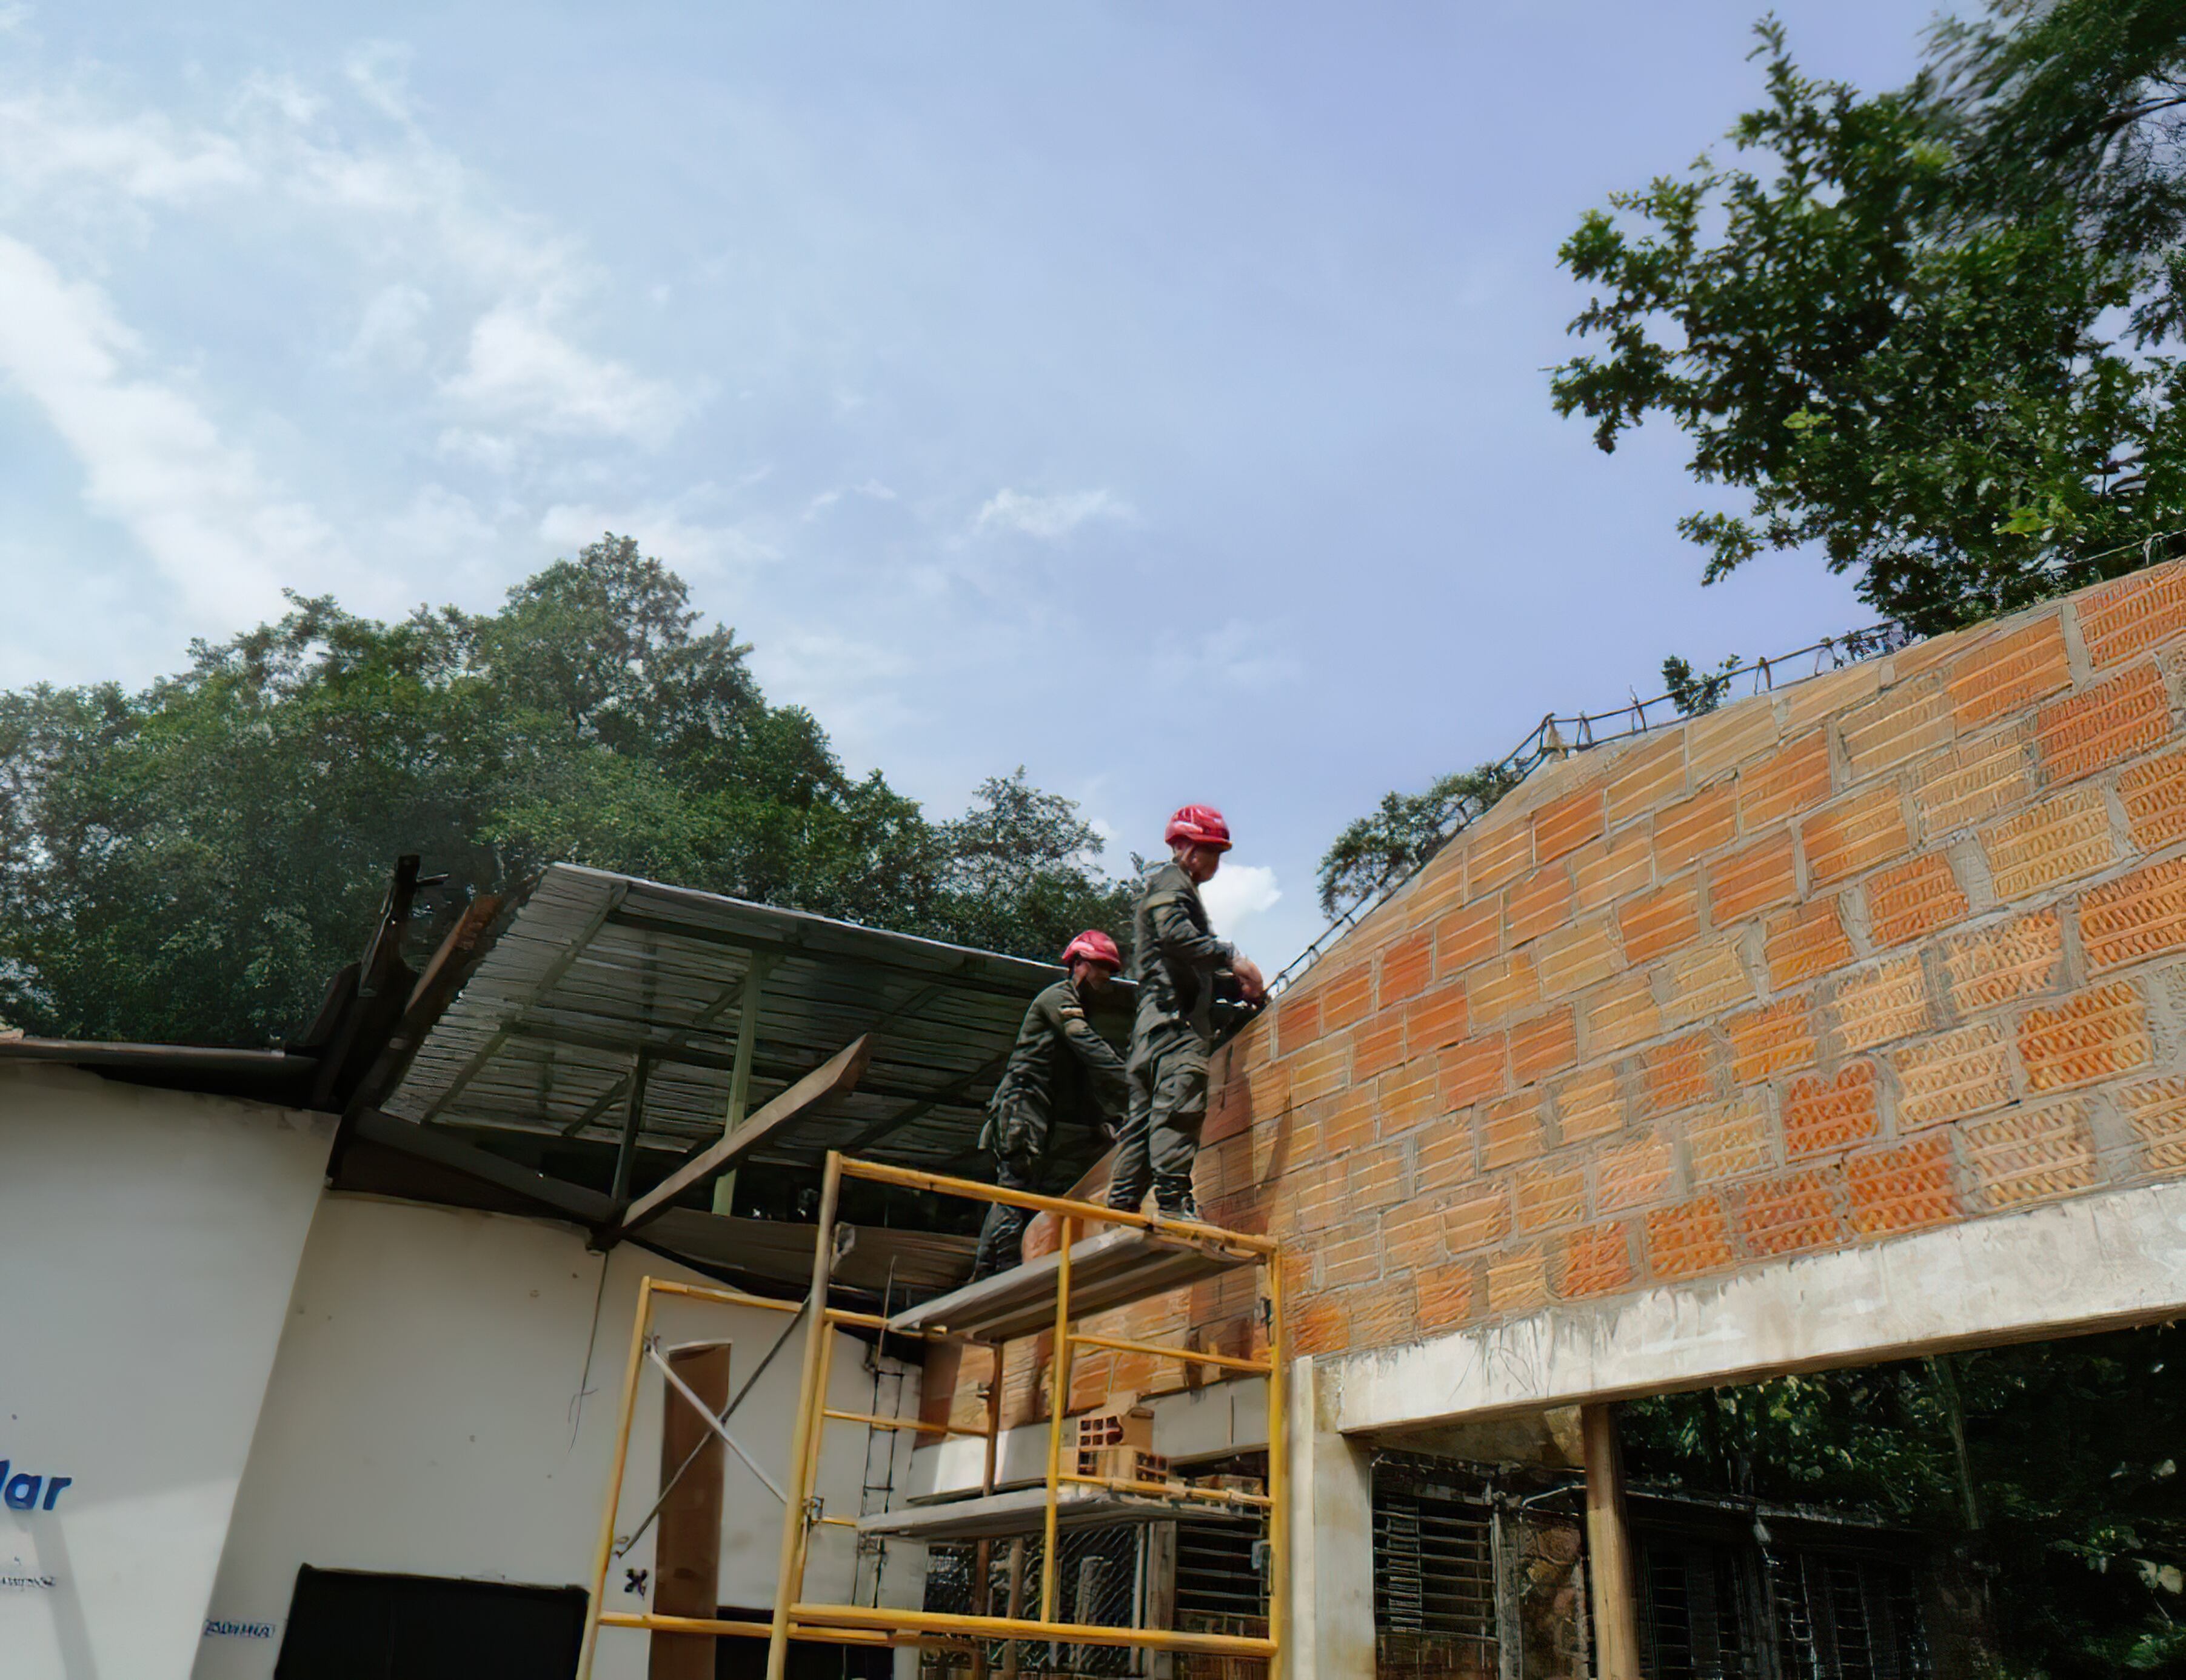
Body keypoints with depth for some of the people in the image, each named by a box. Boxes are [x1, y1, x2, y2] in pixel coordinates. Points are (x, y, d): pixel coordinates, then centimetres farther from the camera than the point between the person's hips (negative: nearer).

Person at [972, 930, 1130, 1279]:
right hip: (1022, 1102, -10)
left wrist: (1098, 1120, 12)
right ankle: (1007, 1266, -19)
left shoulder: (1078, 1008, 25)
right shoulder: (1059, 997, -5)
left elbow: (1083, 1079, 23)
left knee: (1011, 1193, 7)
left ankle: (984, 1272, 7)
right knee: (1016, 1187, -15)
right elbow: (1089, 1047, -20)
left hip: (1040, 1112, 10)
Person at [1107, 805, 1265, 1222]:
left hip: (1155, 1016, 11)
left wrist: (1236, 985, 18)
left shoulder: (1179, 889, 34)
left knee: (1145, 1111, 5)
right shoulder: (1170, 880, 3)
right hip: (1175, 1014, -11)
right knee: (1181, 1100, -20)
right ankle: (1173, 1202, -28)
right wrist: (1231, 957, -21)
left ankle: (1122, 1207, 3)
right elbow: (1175, 933, -18)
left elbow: (1196, 971, 31)